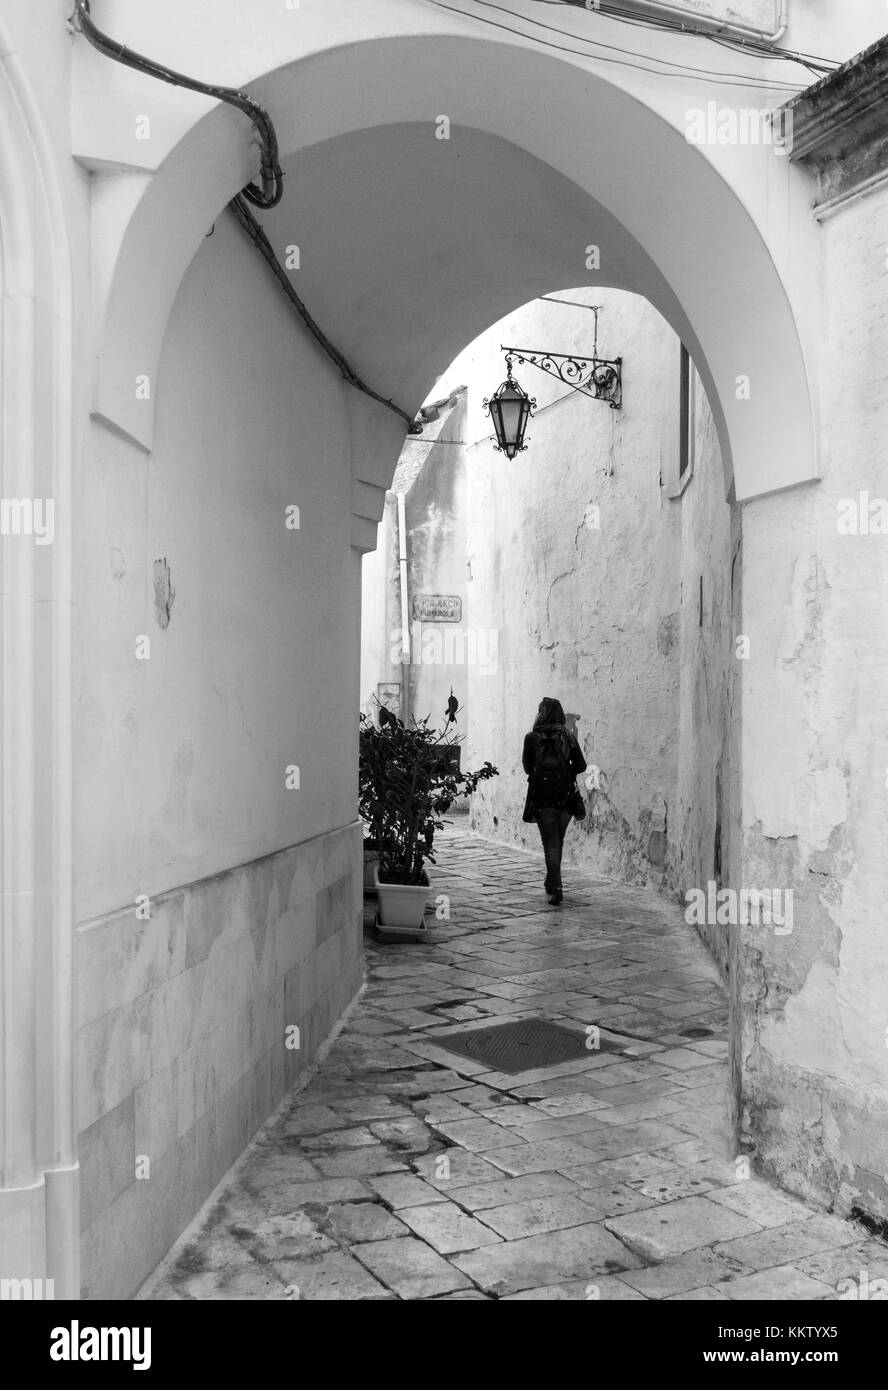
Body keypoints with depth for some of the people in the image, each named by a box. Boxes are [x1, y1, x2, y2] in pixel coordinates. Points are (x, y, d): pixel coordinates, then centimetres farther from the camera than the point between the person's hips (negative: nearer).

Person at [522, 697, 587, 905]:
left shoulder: (533, 738, -5)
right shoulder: (568, 736, 1)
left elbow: (527, 767, 2)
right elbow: (581, 765, 1)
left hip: (542, 797, -3)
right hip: (565, 796, 3)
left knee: (551, 843, 1)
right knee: (558, 841, 18)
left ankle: (556, 889, -8)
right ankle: (552, 882, 31)